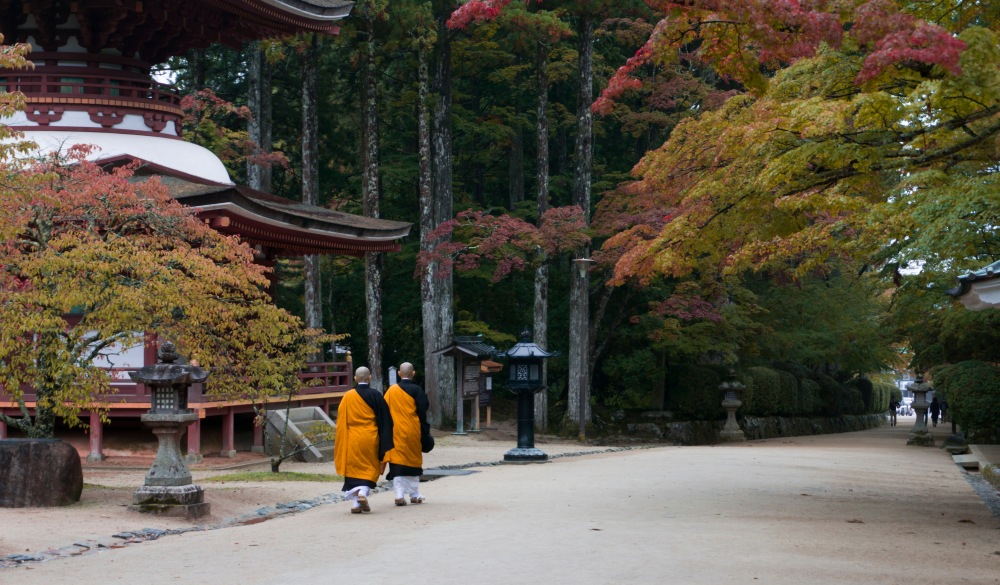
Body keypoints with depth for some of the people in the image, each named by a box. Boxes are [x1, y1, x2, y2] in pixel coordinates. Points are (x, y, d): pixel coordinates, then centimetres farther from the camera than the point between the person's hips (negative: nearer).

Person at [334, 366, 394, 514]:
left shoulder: (347, 397, -1)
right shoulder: (376, 395, -5)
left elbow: (341, 421, 3)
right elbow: (384, 420, -3)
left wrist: (341, 443, 12)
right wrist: (385, 445, 4)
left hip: (352, 440, 1)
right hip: (370, 439, -1)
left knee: (353, 469, 8)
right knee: (369, 469, 10)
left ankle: (355, 503, 3)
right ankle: (363, 492, -13)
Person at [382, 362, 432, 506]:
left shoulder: (391, 390, 2)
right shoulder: (416, 390, -6)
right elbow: (422, 412, -7)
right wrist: (425, 433, -1)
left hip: (396, 432, 2)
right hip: (412, 432, -1)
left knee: (397, 463, 2)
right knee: (413, 461, 11)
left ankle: (399, 495, -8)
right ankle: (414, 495, 16)